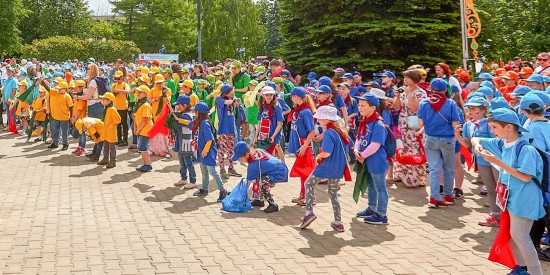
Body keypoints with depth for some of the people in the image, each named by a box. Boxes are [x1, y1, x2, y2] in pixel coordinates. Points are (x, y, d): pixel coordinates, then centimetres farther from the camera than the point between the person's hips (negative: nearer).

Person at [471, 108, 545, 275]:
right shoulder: (502, 143, 2)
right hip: (510, 197, 8)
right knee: (512, 234, 16)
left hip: (523, 200, -8)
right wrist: (477, 144, -15)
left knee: (519, 236, -4)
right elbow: (475, 139, 12)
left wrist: (498, 162, -27)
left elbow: (526, 177, -25)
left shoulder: (525, 148, -21)